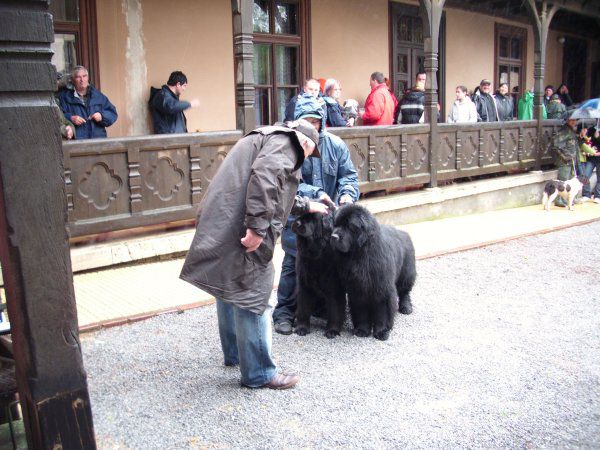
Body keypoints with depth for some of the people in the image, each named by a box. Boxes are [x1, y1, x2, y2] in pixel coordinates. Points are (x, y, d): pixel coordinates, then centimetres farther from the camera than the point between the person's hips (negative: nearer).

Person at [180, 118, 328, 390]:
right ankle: (258, 373, 5)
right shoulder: (285, 140, -2)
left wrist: (306, 206, 48)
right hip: (239, 231, -11)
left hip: (219, 225, 11)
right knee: (252, 296, -3)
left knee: (230, 290, 21)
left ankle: (234, 353, 38)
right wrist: (257, 227, -25)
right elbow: (264, 177, -22)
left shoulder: (264, 139, 29)